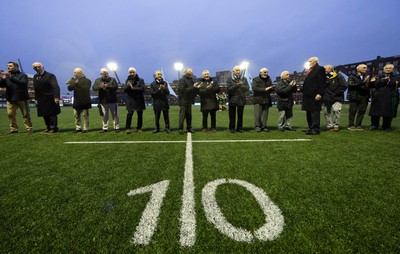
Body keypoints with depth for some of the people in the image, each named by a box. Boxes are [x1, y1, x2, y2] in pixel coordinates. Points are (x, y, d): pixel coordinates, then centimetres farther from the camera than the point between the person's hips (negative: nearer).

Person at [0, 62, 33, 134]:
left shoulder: (23, 75, 3)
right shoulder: (6, 75, 16)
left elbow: (23, 83, -16)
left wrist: (11, 78, -26)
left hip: (22, 98, -4)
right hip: (10, 98, 4)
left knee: (26, 114, -2)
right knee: (11, 114, 1)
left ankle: (29, 128, 2)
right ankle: (13, 129, 7)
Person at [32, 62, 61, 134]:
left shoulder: (50, 75, -6)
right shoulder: (35, 77, 14)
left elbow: (55, 87, -15)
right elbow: (36, 89, 15)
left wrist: (56, 97, -24)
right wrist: (36, 99, 11)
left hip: (50, 99, -7)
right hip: (41, 99, 7)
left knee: (52, 114, -3)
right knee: (45, 115, 11)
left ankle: (54, 128, 4)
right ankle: (48, 128, 22)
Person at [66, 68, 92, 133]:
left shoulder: (87, 81, -5)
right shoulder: (75, 80, 13)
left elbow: (86, 89, -21)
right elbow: (69, 88, 4)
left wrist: (77, 83, -27)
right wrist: (71, 84, -16)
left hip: (85, 102, -6)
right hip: (76, 101, 6)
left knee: (85, 115, -1)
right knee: (76, 115, 8)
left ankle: (85, 128, 5)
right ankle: (78, 128, 16)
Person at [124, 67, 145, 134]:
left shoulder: (140, 80, 3)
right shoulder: (128, 80, 10)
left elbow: (142, 89, -12)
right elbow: (125, 90, 5)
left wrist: (133, 88, -13)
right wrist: (127, 86, -16)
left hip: (139, 100, 0)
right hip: (131, 100, 1)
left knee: (140, 115, 4)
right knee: (129, 114, -12)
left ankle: (139, 128, 15)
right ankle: (128, 128, -4)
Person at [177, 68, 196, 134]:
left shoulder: (190, 80, 15)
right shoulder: (182, 80, -10)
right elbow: (183, 90, -20)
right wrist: (193, 88, -20)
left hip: (189, 101, 8)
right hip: (183, 101, -7)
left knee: (189, 115, 10)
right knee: (182, 115, -4)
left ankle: (189, 128, 19)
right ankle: (180, 128, 4)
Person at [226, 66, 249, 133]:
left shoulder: (244, 79, 10)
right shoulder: (230, 79, 1)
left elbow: (247, 88, 1)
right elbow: (228, 89, -11)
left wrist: (242, 85, -17)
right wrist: (237, 85, -17)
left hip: (241, 99, 3)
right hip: (232, 100, -2)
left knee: (240, 115, 7)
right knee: (232, 115, 2)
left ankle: (239, 128, 17)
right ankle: (232, 128, 12)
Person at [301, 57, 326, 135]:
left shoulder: (320, 69, -4)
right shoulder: (310, 70, 21)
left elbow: (322, 83, -12)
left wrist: (320, 94, -19)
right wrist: (303, 90, 12)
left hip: (315, 95, -9)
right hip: (308, 95, 9)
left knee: (315, 111, -7)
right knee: (308, 112, 12)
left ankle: (315, 129, -3)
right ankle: (310, 128, 22)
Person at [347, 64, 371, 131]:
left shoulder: (367, 76, 17)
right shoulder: (352, 76, 4)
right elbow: (351, 85, -10)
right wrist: (362, 82, -17)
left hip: (364, 97, 4)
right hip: (354, 96, -4)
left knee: (362, 111, 0)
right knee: (353, 111, -3)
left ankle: (358, 125, 7)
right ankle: (351, 125, 3)